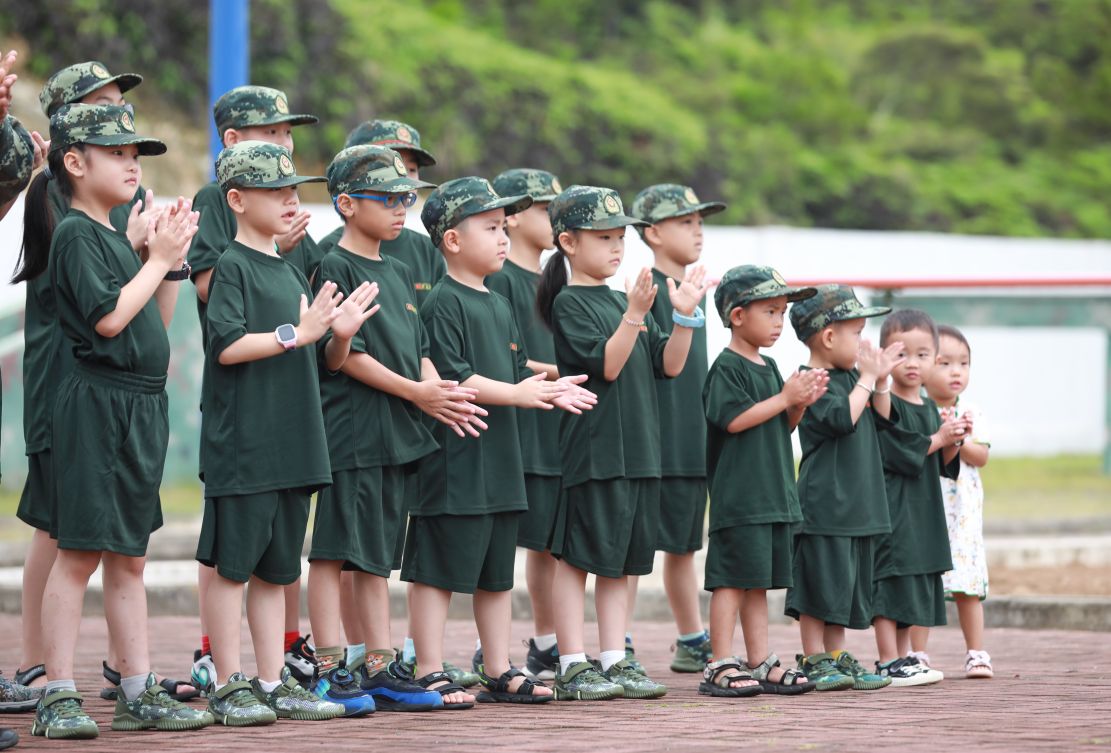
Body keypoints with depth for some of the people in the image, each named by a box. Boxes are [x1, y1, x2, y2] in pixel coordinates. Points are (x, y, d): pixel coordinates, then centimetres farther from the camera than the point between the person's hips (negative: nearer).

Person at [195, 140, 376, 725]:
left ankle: (273, 682, 16)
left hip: (291, 444, 8)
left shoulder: (291, 273, 17)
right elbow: (227, 345, -19)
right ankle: (227, 685, 1)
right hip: (241, 442, -8)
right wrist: (296, 332, -19)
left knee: (277, 567, 11)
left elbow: (324, 361, 21)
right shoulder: (232, 266, -6)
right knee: (233, 563, -3)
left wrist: (341, 336, 1)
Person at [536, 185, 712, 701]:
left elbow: (668, 365, 12)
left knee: (622, 560, 10)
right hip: (592, 448, -8)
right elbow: (607, 364, -16)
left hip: (637, 448, 8)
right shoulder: (570, 303, -7)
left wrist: (685, 315, -1)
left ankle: (615, 661, 14)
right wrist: (635, 315, -25)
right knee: (578, 556, -4)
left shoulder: (624, 300, 16)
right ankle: (572, 668, -2)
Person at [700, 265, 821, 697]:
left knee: (758, 580, 11)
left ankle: (760, 663, 15)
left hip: (774, 493, 9)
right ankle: (720, 666, -6)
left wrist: (801, 405, 2)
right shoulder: (727, 367, -10)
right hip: (738, 495, -9)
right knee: (733, 578, -8)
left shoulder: (768, 368, 17)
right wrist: (786, 398, -17)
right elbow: (734, 419, -20)